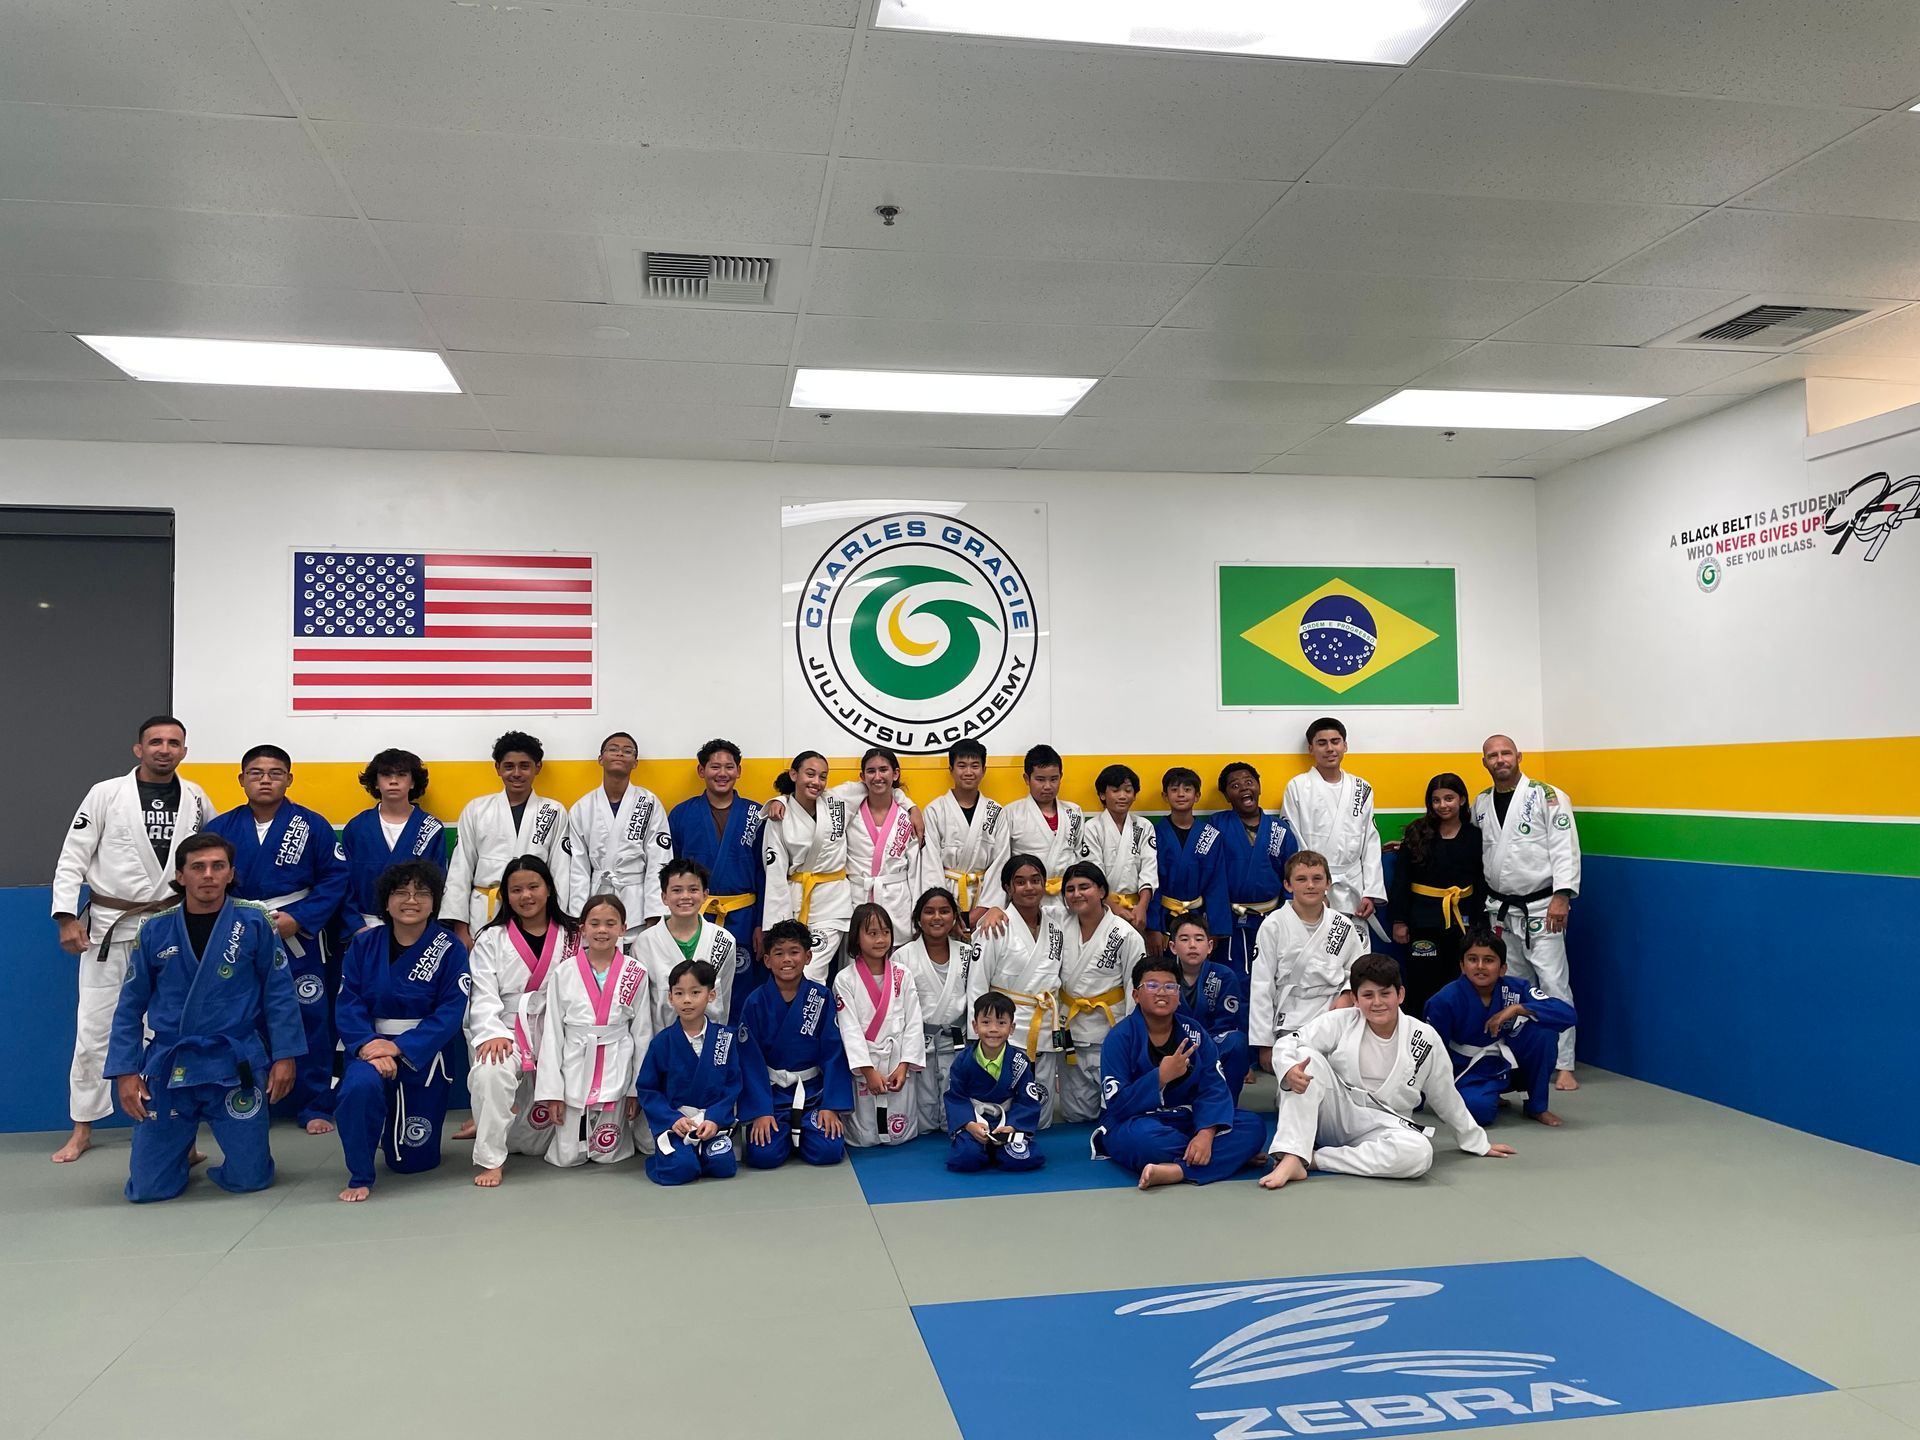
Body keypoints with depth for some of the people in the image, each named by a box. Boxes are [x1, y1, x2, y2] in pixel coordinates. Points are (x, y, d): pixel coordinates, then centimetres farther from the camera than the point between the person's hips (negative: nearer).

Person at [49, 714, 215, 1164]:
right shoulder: (105, 794, -6)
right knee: (94, 1028, 2)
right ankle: (82, 1129, 15)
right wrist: (67, 917, -12)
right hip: (109, 927, -2)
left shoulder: (196, 799, 2)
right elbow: (72, 858, -5)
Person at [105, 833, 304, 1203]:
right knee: (149, 1187, 5)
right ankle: (185, 1149, 37)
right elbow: (130, 1007, 6)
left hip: (235, 1065, -1)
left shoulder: (255, 924, -5)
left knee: (249, 1179, 1)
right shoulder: (154, 930, 0)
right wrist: (125, 1072, 0)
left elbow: (279, 993, -2)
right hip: (167, 1065, 2)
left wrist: (285, 1055, -7)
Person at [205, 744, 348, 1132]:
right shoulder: (220, 828, 1)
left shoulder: (312, 826, -5)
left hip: (300, 939, -2)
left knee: (309, 1023, 3)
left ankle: (315, 1108, 15)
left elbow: (335, 878, -6)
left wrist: (299, 918, -15)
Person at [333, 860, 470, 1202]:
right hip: (372, 1045, 0)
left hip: (423, 1055, 0)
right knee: (360, 1086, -37)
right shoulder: (364, 945, -1)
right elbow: (349, 1004, -7)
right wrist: (368, 1046, -25)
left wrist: (398, 1047, -24)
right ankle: (360, 1176, -12)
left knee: (414, 1160, 7)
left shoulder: (450, 949, -7)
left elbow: (451, 1012, -13)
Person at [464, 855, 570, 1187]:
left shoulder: (572, 937, 7)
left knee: (537, 1144, 3)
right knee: (490, 1072, -38)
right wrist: (493, 1034, -24)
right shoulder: (491, 940, 4)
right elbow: (483, 996, -6)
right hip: (508, 1034, -2)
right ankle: (490, 1159, -21)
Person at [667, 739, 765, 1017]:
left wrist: (761, 924, -1)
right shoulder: (681, 815, 3)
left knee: (742, 997, 5)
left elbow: (765, 873, 4)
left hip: (742, 918, 0)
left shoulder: (755, 815, 3)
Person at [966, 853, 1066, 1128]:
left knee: (1042, 1120, 9)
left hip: (1046, 1031, 5)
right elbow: (976, 987, -7)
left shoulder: (1056, 928, 8)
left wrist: (1059, 1030, 12)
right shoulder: (996, 928, -7)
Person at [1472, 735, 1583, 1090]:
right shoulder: (1481, 804, 9)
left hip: (1541, 908, -5)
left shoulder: (1548, 797, -7)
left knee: (1552, 983, -5)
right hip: (1500, 910, 5)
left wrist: (1561, 896, -18)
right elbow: (1476, 851, 17)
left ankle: (1564, 1065, 1)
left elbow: (1565, 848, -12)